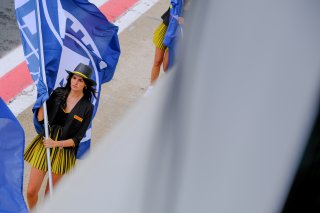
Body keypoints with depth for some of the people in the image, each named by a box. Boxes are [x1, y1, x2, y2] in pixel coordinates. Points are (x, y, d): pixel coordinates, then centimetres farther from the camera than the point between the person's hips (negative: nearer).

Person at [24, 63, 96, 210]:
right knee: (31, 191, 2)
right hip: (44, 145, 2)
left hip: (64, 151, -1)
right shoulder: (58, 93, -1)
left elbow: (77, 138, -6)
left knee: (50, 193, 12)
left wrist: (56, 143, -17)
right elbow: (40, 119, -4)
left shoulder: (87, 108, -7)